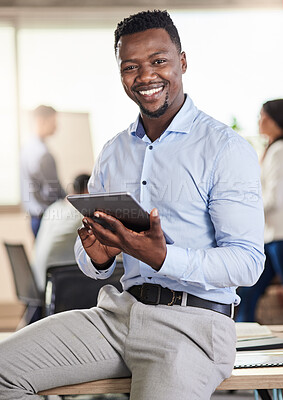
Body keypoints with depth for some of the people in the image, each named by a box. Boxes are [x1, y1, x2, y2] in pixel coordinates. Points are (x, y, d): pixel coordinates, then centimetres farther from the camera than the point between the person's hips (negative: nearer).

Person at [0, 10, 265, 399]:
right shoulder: (112, 153, 14)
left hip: (192, 321, -5)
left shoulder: (228, 149, -5)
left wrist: (162, 257, -26)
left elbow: (248, 263, -11)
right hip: (119, 310, 5)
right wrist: (97, 257, -7)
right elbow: (90, 261, 18)